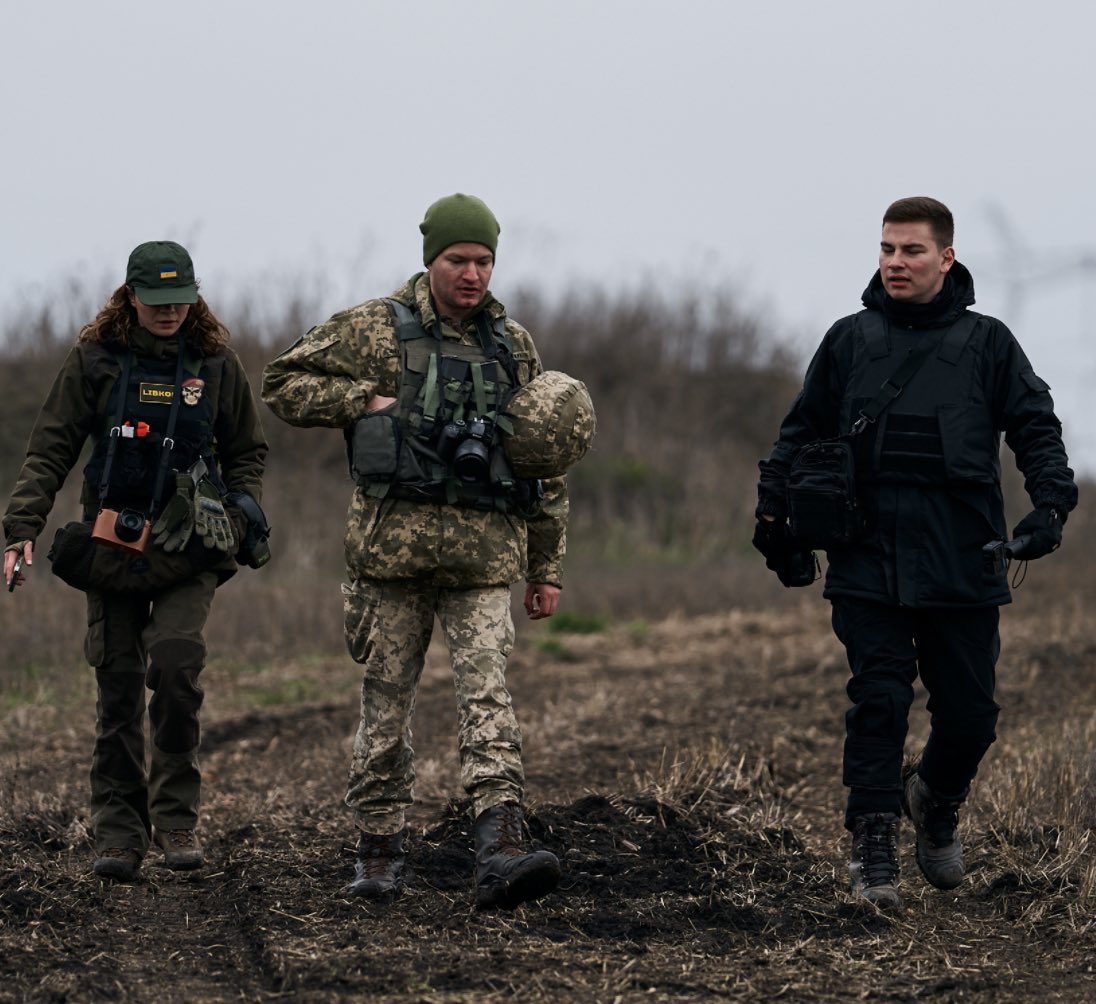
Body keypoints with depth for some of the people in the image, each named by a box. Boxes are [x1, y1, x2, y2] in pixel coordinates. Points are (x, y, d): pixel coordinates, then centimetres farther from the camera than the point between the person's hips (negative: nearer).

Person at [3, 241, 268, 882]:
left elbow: (248, 451, 15)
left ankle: (177, 818, -6)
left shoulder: (215, 362, 5)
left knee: (176, 667, -19)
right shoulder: (95, 360, 3)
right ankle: (120, 833, 9)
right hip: (113, 545, 1)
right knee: (119, 686, 1)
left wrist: (240, 514, 0)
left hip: (188, 548, -1)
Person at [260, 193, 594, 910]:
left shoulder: (514, 346, 12)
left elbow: (547, 467, 16)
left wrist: (547, 567, 13)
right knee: (387, 703, 5)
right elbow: (284, 384, 3)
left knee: (488, 694, -13)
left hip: (484, 555, 1)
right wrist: (368, 402, -10)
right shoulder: (374, 330, 2)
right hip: (393, 546, -1)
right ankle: (381, 854, 15)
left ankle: (500, 853, -23)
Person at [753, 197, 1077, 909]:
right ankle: (874, 842, -1)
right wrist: (774, 513, 11)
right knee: (878, 703, -7)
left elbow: (1037, 430, 7)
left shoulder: (986, 343, 7)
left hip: (962, 562, 0)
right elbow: (801, 434, 18)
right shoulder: (850, 341, 10)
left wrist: (1052, 504, -9)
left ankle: (937, 801, 32)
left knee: (970, 714, 3)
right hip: (868, 560, 0)